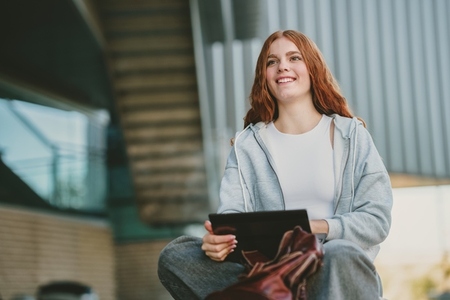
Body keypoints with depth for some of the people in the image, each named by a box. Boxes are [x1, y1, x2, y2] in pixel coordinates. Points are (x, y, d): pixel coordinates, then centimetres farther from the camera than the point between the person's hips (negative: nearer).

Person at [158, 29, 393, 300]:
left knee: (341, 255, -39)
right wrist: (217, 240, -24)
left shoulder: (352, 135, 10)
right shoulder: (248, 144, 15)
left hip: (332, 268, -2)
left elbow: (377, 218, 2)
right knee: (174, 256, -22)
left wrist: (316, 228, -15)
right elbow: (232, 214, 1)